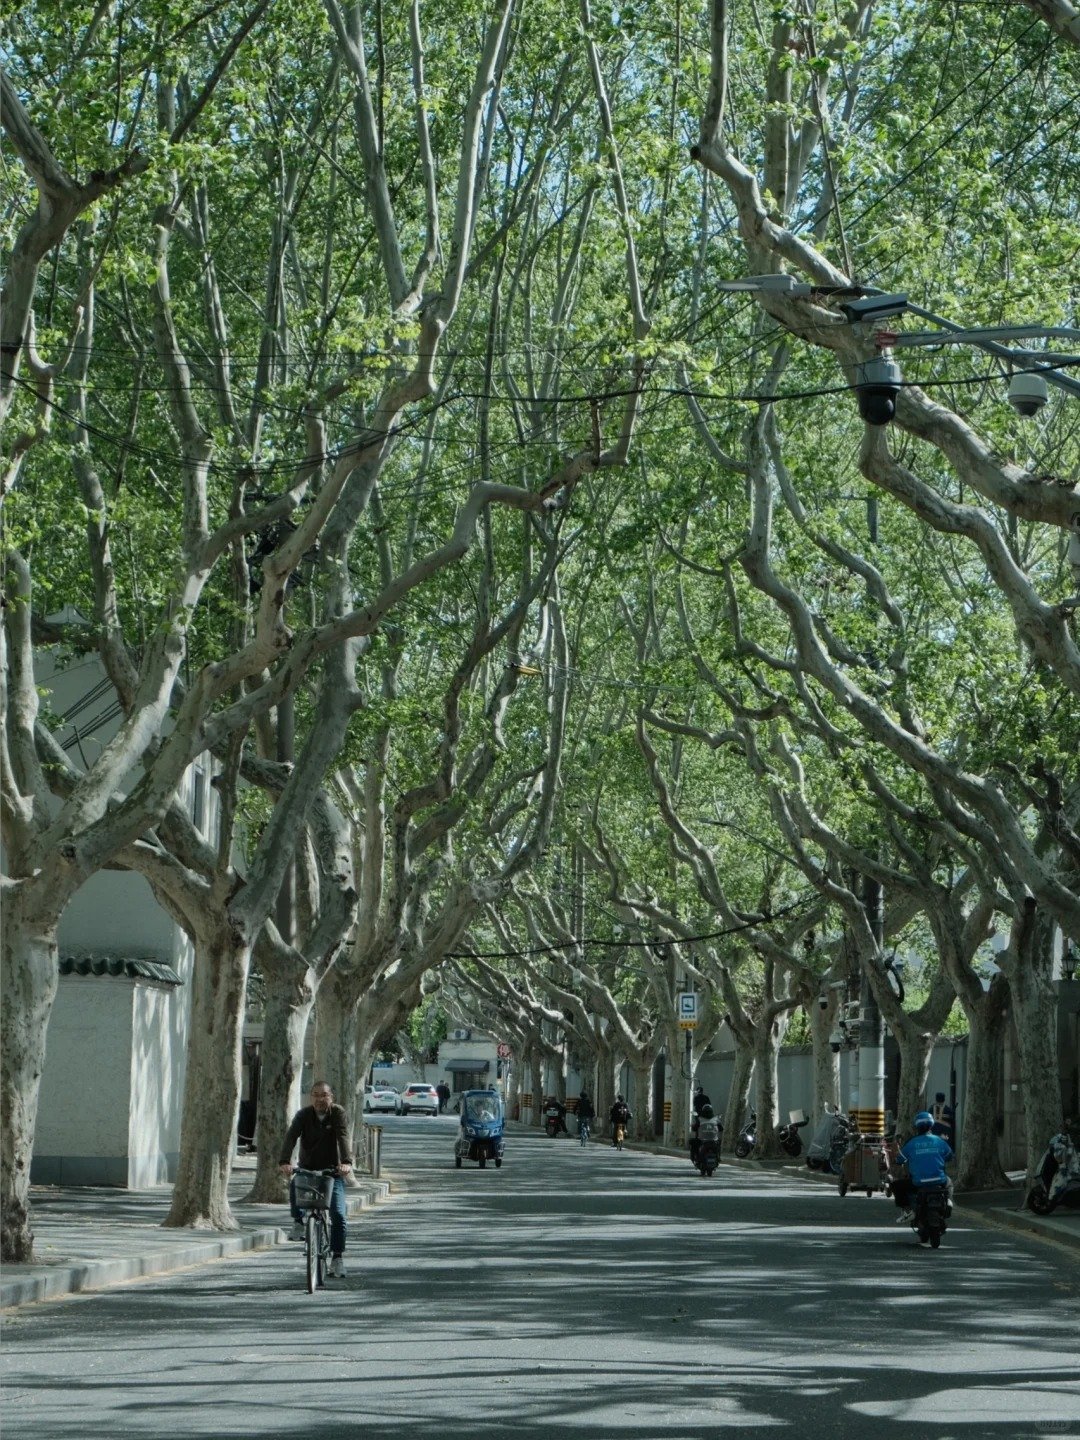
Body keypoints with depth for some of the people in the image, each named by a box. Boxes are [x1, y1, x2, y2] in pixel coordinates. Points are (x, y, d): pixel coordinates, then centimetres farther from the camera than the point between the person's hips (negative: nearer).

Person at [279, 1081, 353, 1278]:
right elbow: (290, 1137, -21)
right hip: (307, 1168, 1)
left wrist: (347, 1162, -42)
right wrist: (284, 1162, -39)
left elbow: (344, 1137, -24)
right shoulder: (304, 1115, -6)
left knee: (338, 1215, -13)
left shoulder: (338, 1113, -9)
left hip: (332, 1171, -1)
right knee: (294, 1184, -33)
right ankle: (298, 1222, -8)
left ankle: (337, 1257, 0)